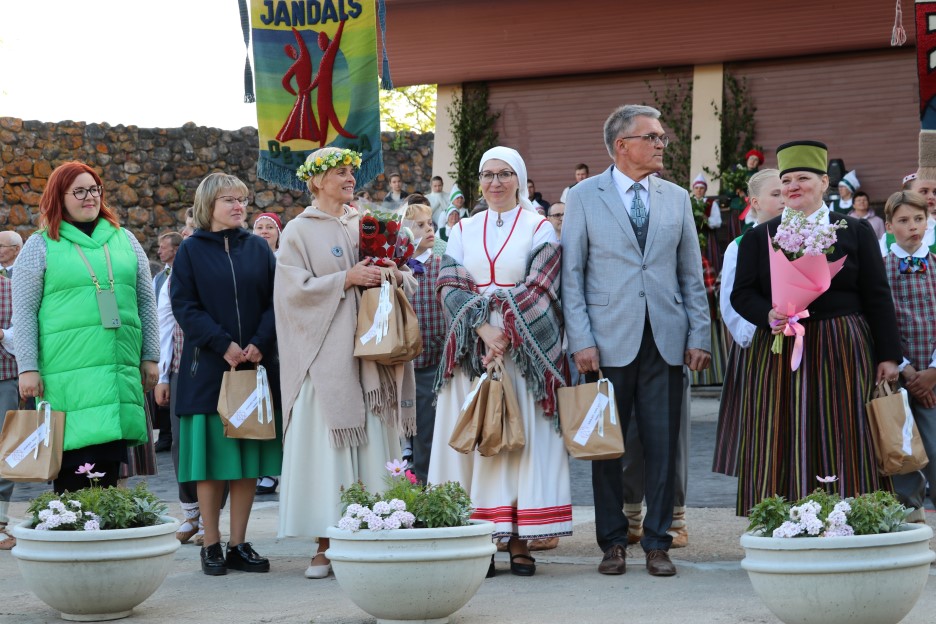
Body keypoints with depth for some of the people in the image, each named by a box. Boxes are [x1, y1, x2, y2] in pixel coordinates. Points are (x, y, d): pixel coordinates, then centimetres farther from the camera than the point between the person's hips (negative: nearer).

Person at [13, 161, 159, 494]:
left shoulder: (124, 240, 15)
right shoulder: (40, 246, 4)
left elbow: (146, 302, 18)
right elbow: (23, 313, 1)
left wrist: (150, 357, 13)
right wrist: (28, 368, -5)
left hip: (120, 371, 4)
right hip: (67, 375, -4)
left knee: (110, 467, 3)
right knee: (72, 467, -9)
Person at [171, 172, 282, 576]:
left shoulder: (258, 248, 9)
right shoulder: (191, 251, 2)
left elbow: (275, 301, 4)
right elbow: (184, 306, -4)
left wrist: (259, 344, -12)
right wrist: (224, 344, -14)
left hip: (256, 364, 3)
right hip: (208, 367, -3)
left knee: (248, 456, 3)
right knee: (212, 456, -1)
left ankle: (239, 545, 8)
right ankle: (211, 546, 5)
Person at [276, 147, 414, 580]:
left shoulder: (367, 226, 16)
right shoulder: (299, 231, 4)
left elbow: (407, 279, 16)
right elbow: (295, 289, -7)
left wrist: (395, 275, -6)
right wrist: (346, 279, -15)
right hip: (326, 353, -4)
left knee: (373, 442, 0)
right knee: (326, 444, -7)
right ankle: (325, 544, -4)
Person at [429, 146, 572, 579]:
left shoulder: (539, 229, 5)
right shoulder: (463, 231, 13)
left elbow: (539, 289, -5)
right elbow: (450, 286, 2)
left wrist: (506, 335, -17)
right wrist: (483, 329, -14)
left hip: (524, 348, -2)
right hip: (472, 347, 3)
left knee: (524, 437, -4)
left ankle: (519, 543, -2)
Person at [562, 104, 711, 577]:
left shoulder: (677, 198, 11)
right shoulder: (584, 197, 2)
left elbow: (691, 273, 12)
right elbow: (571, 274, 0)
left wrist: (699, 335, 4)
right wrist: (581, 340, -8)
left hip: (665, 342, 2)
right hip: (609, 342, -2)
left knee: (662, 445, 2)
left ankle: (657, 543, 10)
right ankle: (612, 542, 14)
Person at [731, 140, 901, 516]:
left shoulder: (856, 232, 8)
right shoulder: (759, 238, 10)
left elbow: (878, 298, 6)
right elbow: (742, 294, 6)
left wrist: (888, 356, -1)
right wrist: (769, 316, -15)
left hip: (842, 356, -1)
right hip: (779, 356, 1)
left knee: (844, 444, -1)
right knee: (783, 449, -2)